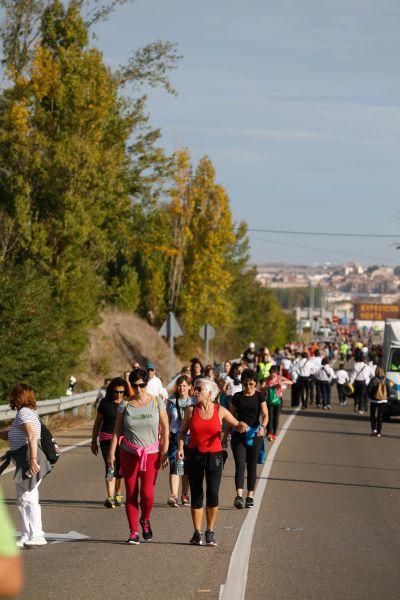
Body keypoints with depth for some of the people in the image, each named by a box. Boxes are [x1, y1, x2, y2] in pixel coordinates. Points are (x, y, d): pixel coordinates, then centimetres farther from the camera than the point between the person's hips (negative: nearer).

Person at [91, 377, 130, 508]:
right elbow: (97, 422, 8)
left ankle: (118, 494, 27)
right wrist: (94, 441, 9)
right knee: (110, 467, -14)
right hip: (107, 438, -2)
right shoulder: (105, 403, 0)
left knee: (120, 469, 8)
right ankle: (110, 498, -21)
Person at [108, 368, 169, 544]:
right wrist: (111, 452, -2)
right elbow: (117, 430, 5)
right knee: (131, 494, 0)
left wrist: (164, 452, -4)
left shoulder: (157, 402, 0)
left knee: (147, 494, -10)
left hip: (151, 453, -1)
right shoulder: (125, 405, 1)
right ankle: (133, 532, 8)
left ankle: (145, 520, 20)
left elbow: (165, 429, 3)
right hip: (129, 454, 1)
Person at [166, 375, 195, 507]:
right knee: (174, 467, -10)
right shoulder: (171, 401, 5)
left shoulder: (194, 402, 2)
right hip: (175, 436, 0)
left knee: (187, 467, 6)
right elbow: (167, 421, 10)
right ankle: (173, 496, -17)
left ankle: (185, 496, 17)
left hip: (190, 437, 0)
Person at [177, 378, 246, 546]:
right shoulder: (191, 410, 0)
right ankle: (197, 533, 14)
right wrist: (180, 448, -6)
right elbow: (183, 431, 10)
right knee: (196, 495, 3)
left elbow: (236, 424, 9)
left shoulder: (220, 411, -2)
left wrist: (241, 426, -14)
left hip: (214, 456, -1)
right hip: (194, 456, 1)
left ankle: (210, 532, 6)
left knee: (212, 494, -9)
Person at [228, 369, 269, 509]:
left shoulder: (259, 396, 2)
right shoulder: (237, 397, 4)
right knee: (239, 465, -11)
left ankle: (250, 497, 12)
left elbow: (265, 415, -5)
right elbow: (232, 417, 11)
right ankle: (239, 496, -21)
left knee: (252, 466, 5)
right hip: (238, 434, 0)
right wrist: (226, 434, 12)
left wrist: (263, 427, -24)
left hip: (254, 435, 0)